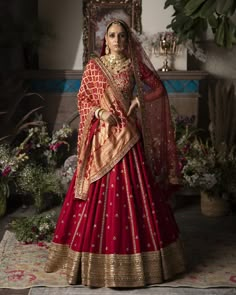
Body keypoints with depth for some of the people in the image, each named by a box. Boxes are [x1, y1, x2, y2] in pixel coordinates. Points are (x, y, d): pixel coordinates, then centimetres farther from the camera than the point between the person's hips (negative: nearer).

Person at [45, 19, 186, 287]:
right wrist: (99, 112, -11)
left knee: (132, 190, 1)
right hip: (101, 135, 0)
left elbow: (159, 88, 12)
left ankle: (133, 252, 13)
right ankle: (97, 255, 11)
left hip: (127, 135, 1)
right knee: (98, 193, 0)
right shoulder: (94, 66, 4)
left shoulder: (135, 66, 5)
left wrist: (139, 100, -2)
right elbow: (82, 98, 5)